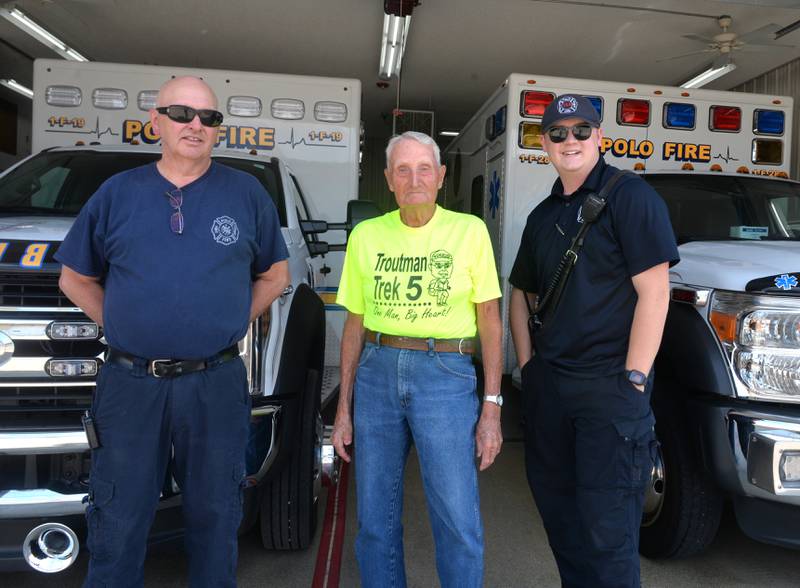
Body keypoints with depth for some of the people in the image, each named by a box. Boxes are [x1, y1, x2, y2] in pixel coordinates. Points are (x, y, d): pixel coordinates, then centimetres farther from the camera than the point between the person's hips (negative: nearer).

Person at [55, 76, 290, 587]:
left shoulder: (247, 193, 4)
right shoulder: (118, 192, 5)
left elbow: (275, 275, 12)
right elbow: (76, 278, 14)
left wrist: (235, 322, 1)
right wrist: (118, 324, 2)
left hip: (217, 385, 0)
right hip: (130, 383, 1)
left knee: (215, 516, 13)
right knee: (118, 522, 12)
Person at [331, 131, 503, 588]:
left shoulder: (470, 230, -1)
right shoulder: (366, 235, 6)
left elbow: (490, 321, 0)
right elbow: (355, 326, 10)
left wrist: (492, 409, -5)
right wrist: (344, 406, 8)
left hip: (445, 376, -2)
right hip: (377, 374, 3)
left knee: (459, 523, -1)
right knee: (376, 520, 11)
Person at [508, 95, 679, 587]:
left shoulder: (629, 196, -7)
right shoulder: (543, 215, 14)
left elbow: (654, 291, -13)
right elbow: (522, 292, 20)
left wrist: (634, 378, -16)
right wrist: (527, 362, 8)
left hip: (608, 386, -7)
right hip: (547, 384, 7)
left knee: (606, 527, -3)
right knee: (556, 508, 18)